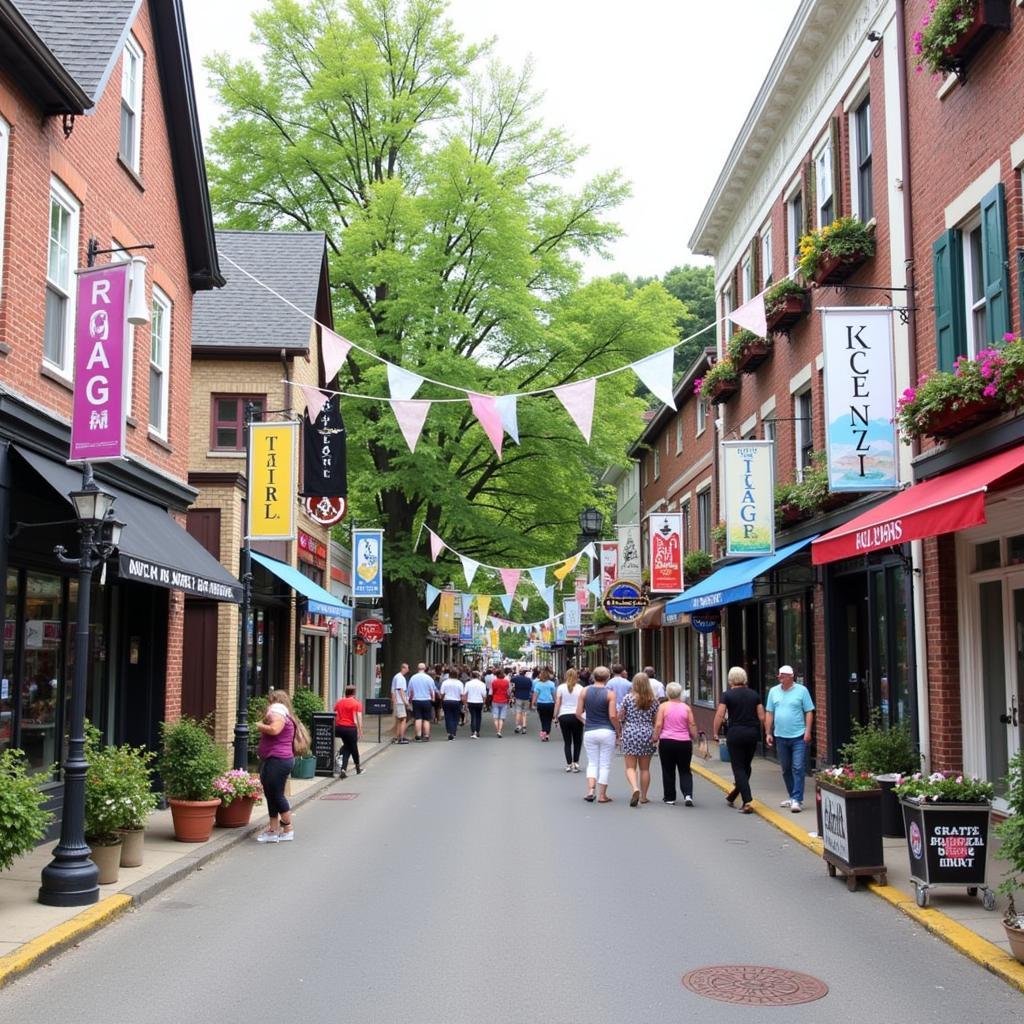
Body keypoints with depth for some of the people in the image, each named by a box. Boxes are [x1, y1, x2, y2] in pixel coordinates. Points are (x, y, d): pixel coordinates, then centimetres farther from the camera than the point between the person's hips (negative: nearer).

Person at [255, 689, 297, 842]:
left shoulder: (278, 712, -10)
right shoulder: (285, 715, 21)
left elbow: (274, 729, -27)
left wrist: (260, 725, -12)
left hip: (277, 760, -11)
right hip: (273, 760, 11)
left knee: (277, 795, -4)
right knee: (271, 795, 11)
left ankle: (288, 829, 5)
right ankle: (273, 830, 15)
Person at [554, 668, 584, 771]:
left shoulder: (561, 687, 2)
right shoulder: (580, 688, 1)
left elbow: (557, 703, -1)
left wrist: (556, 716, 5)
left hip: (563, 716, 1)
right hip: (576, 716, -1)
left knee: (567, 741, 8)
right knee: (577, 741, 11)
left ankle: (568, 764, 5)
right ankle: (575, 763, 2)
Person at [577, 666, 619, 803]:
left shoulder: (585, 691, 1)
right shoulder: (610, 693, -7)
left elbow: (578, 713, 1)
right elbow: (613, 716, -12)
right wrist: (618, 731, 1)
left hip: (589, 732, 2)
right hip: (607, 731, -2)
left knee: (592, 763, 13)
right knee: (605, 764, 7)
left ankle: (591, 790, -4)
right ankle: (602, 795, 10)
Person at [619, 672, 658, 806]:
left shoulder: (628, 698, -5)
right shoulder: (654, 700, 0)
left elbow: (620, 717, 1)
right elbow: (656, 720, 2)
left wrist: (624, 725, 21)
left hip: (630, 734, -2)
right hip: (647, 734, 2)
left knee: (630, 767, 2)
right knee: (645, 768, 12)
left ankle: (635, 789, -22)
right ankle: (643, 796, 16)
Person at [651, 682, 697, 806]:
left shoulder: (663, 706, -3)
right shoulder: (686, 707, 3)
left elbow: (658, 725, -6)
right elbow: (692, 726, 4)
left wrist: (655, 738, 6)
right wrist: (694, 738, 20)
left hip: (667, 742, -1)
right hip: (684, 742, 2)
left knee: (668, 771, 9)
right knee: (685, 771, 9)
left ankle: (669, 797, 15)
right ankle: (688, 795, -10)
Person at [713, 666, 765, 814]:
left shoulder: (727, 695, -5)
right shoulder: (754, 695, 6)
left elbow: (720, 716, -11)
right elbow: (762, 717, 4)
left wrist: (715, 732, -2)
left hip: (735, 734, -4)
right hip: (753, 734, 4)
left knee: (739, 768, 1)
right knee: (746, 766, 17)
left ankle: (747, 802, -10)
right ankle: (732, 796, 30)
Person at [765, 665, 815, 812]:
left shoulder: (801, 690, -4)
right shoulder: (773, 691, 7)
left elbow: (809, 712, -3)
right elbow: (769, 713, 10)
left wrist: (808, 731, -11)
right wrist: (768, 733, 7)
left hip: (798, 737, -5)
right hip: (780, 737, 5)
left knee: (798, 768, -8)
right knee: (785, 769, 12)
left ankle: (797, 800, -8)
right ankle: (792, 797, 25)